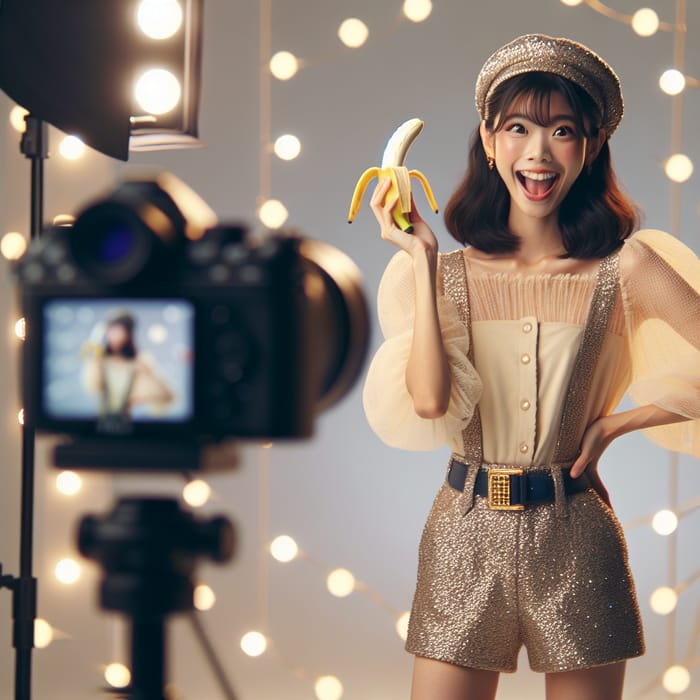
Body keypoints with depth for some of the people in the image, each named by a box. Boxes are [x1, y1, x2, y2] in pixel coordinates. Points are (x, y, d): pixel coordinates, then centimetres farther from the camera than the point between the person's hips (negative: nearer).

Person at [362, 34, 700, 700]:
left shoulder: (623, 268, -2)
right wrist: (421, 259, -10)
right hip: (465, 538, 1)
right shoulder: (450, 272, 2)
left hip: (575, 542, -1)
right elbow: (428, 400, -14)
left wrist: (616, 423, -7)